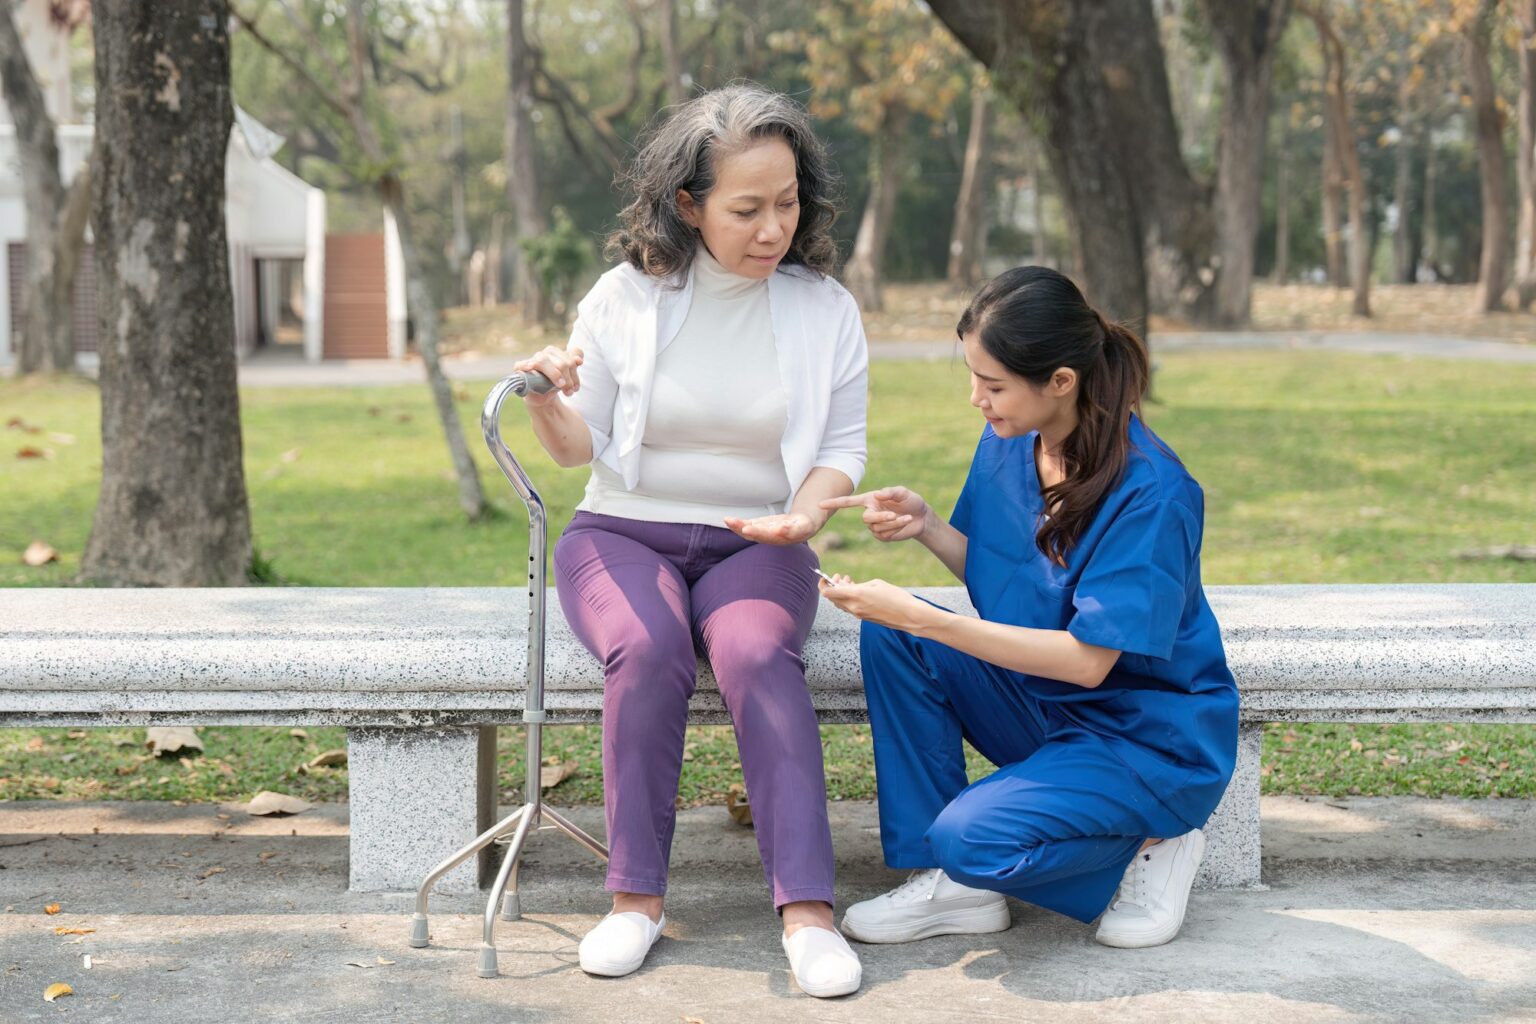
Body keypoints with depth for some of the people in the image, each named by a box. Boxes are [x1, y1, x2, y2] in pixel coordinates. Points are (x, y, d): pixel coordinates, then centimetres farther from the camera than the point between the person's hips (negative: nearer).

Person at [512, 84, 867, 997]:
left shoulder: (825, 309, 2)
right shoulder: (625, 297, -1)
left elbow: (843, 446, 5)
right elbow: (581, 447, 4)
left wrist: (805, 511, -16)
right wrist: (551, 404, -19)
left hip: (754, 546, 0)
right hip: (623, 535, 0)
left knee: (758, 655, -33)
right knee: (648, 652, -33)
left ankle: (808, 912, -35)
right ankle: (639, 898, -23)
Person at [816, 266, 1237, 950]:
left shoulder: (1151, 493, -25)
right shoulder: (1006, 444, -3)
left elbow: (1087, 659, -27)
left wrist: (919, 616, -30)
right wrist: (926, 526, -11)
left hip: (1152, 738, -7)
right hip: (1043, 708, 7)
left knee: (973, 837, -28)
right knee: (890, 641, -14)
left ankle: (1146, 847, 1)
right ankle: (945, 883, -6)